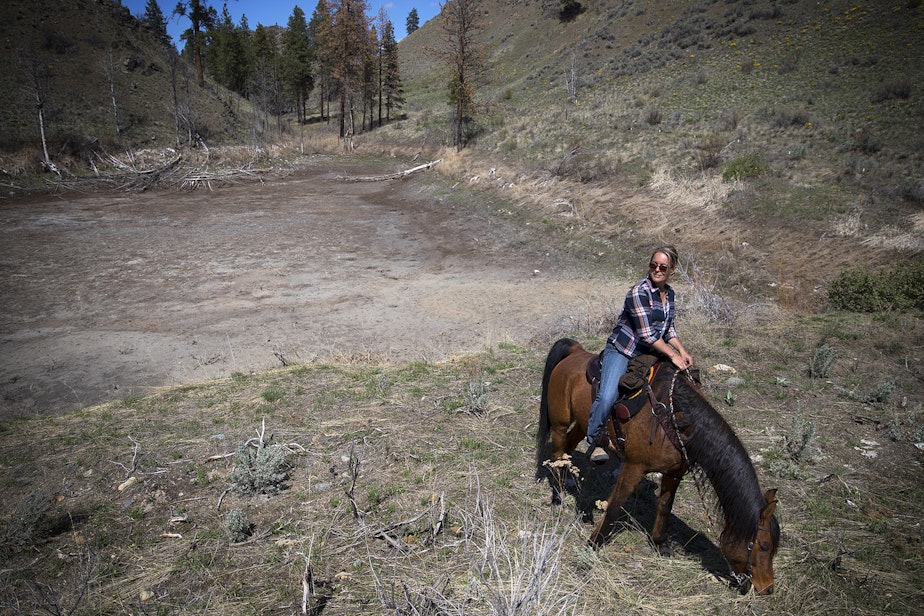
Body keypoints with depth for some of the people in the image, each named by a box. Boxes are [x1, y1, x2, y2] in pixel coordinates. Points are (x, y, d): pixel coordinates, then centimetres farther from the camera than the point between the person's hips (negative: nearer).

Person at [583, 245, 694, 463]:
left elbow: (668, 330, 17)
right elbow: (646, 335, -21)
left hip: (648, 354, 9)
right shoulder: (638, 293, -19)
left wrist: (683, 352, 2)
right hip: (621, 350, -8)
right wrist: (673, 356, -19)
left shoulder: (669, 293, 7)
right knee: (607, 397, -26)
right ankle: (594, 441, -5)